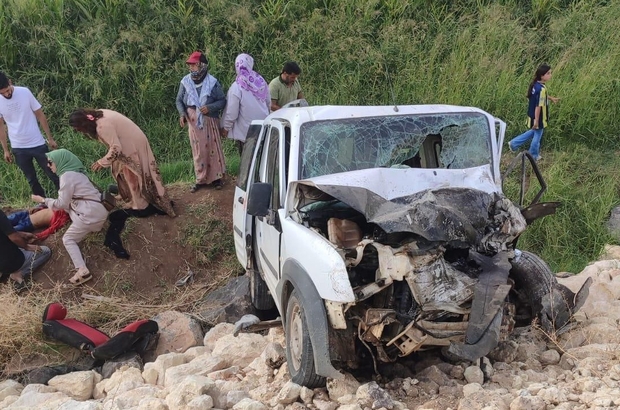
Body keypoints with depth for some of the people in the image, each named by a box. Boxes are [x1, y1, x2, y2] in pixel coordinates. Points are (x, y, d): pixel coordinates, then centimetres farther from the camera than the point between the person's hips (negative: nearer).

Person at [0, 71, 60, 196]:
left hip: (38, 144, -2)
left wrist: (50, 138, -3)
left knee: (53, 174, 3)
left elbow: (40, 115, -3)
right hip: (18, 148, 2)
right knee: (31, 179, 11)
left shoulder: (24, 92, -10)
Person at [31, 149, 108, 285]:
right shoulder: (74, 172, 20)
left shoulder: (67, 176, -9)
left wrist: (42, 200, 7)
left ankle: (82, 271, -16)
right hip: (98, 208, 9)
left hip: (91, 212, -9)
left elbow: (62, 203, -5)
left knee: (68, 239, -1)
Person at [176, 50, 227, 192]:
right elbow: (179, 100, 8)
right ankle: (201, 179, 19)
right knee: (198, 150, 8)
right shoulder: (185, 81, -2)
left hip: (209, 121, -2)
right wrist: (182, 113, -10)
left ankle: (216, 177, 20)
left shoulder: (212, 82, -8)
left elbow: (222, 101, -2)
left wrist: (210, 107, -19)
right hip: (193, 121, 2)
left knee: (213, 148, 6)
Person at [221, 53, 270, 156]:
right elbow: (268, 103, 10)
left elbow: (232, 112, -15)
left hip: (244, 132, -5)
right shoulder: (261, 82, -1)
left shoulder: (236, 87, -18)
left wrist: (225, 128, -2)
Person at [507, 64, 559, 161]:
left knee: (534, 132, 28)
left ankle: (514, 143, 31)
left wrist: (551, 98, 28)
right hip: (538, 117, -8)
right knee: (537, 136, 12)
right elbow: (538, 106, -27)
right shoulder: (541, 89, -29)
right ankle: (534, 156, 29)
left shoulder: (535, 84, -2)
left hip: (532, 115, 8)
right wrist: (536, 120, -23)